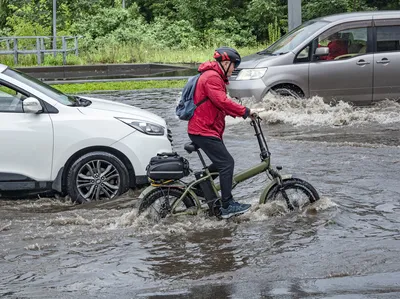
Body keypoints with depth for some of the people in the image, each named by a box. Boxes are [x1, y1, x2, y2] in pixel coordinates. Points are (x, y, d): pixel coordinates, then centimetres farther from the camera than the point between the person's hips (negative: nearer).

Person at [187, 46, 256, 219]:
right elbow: (222, 101, -27)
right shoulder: (211, 77, -16)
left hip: (205, 129, 11)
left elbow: (221, 106, 23)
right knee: (227, 163, -13)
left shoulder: (215, 77, 21)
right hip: (204, 131, -11)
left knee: (220, 164, 18)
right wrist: (245, 111, -23)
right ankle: (227, 206, -12)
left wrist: (241, 113, 12)